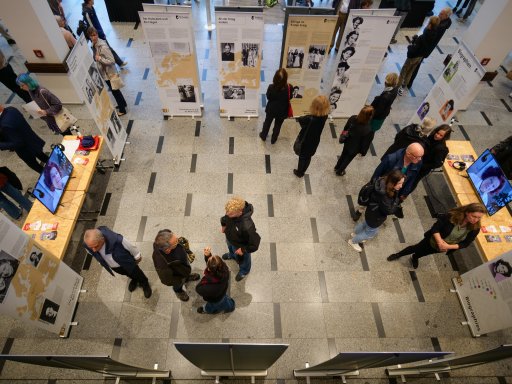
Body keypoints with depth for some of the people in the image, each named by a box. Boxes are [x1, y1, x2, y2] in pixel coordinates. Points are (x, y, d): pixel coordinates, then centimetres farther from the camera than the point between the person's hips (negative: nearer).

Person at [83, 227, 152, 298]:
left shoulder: (117, 240, -46)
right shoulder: (87, 246, -32)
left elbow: (130, 247, -23)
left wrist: (137, 256, -5)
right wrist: (103, 263, 13)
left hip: (126, 262, -4)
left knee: (136, 273, 24)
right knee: (125, 273, 32)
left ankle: (145, 283, 56)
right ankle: (134, 280, 66)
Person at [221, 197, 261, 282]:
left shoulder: (247, 226, -49)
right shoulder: (233, 209, -32)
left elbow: (254, 244, -35)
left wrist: (243, 250, -22)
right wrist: (223, 224, -6)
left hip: (239, 245, -5)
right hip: (229, 238, 5)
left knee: (242, 259, 29)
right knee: (230, 248, 40)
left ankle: (244, 271, 63)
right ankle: (232, 255, 76)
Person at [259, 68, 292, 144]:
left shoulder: (271, 87, -27)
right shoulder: (289, 87, -26)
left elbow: (268, 97, -9)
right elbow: (290, 97, -7)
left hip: (271, 109, 0)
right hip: (282, 111, 0)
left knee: (267, 122, 25)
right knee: (278, 125, 23)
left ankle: (263, 136, 47)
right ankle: (273, 139, 41)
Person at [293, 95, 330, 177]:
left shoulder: (310, 119, -37)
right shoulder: (325, 116, -17)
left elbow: (300, 120, -23)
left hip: (306, 141, -5)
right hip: (315, 142, 5)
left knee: (302, 157, 21)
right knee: (308, 157, 27)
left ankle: (299, 172, 44)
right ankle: (302, 172, 50)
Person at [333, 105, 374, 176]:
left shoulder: (352, 118, -26)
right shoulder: (368, 130, -38)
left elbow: (345, 128, -6)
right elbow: (366, 143, -21)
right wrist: (363, 152, -2)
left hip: (347, 143, 4)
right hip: (355, 148, -4)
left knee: (343, 155, 32)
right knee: (348, 159, 25)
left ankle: (336, 167, 58)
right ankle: (339, 171, 49)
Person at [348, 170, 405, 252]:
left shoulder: (384, 182, -18)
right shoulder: (383, 193, -42)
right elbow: (389, 210, -30)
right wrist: (397, 200, -24)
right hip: (375, 216, -8)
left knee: (366, 223, 35)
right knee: (372, 232, 20)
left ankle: (355, 233, 64)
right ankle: (353, 241, 43)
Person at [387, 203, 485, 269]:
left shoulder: (475, 228, -23)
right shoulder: (451, 216, -33)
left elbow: (466, 243, -16)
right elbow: (435, 228, -28)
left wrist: (449, 246, -27)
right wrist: (439, 241, -38)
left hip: (443, 249, 3)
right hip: (433, 241, -3)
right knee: (417, 248, 18)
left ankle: (414, 258, 63)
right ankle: (398, 255, 45)